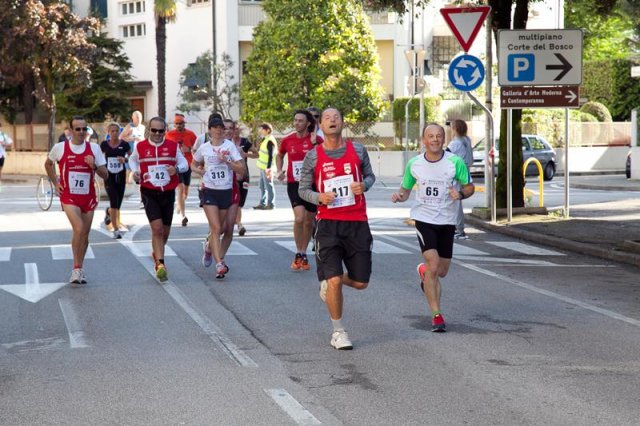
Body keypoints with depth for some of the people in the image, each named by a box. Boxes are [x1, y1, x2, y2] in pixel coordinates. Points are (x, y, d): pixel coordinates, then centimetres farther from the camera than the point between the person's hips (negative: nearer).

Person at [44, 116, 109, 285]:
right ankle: (76, 269, -10)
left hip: (88, 197, 3)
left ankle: (79, 269, 26)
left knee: (84, 234, 10)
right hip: (69, 197, -3)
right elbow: (48, 164, 16)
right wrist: (55, 183, 8)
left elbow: (105, 175, 0)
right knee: (79, 229, -21)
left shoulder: (94, 148, -1)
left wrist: (94, 166, -18)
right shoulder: (60, 148, -4)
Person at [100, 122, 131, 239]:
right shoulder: (104, 145, -1)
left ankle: (109, 212, 45)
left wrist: (125, 159, -15)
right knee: (114, 202, -12)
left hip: (120, 176, 2)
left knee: (118, 203, 7)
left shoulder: (124, 145, -2)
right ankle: (116, 229, -4)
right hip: (109, 176, -2)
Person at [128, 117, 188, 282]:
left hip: (168, 193, 2)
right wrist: (135, 172, -1)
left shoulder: (173, 146, 1)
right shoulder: (140, 146, 0)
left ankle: (156, 253, 42)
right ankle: (160, 265, -17)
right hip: (149, 193, -2)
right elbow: (132, 160, 19)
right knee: (157, 228, -16)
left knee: (165, 231, 13)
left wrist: (177, 169, -15)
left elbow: (184, 164, 7)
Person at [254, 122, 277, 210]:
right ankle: (262, 203, 22)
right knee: (262, 186, 15)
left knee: (268, 185, -3)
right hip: (263, 167, 10)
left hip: (267, 168, -10)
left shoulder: (270, 141, -18)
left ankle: (271, 204, 4)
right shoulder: (265, 139, 13)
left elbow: (271, 156, -22)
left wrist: (268, 168, -25)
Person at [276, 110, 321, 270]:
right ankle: (298, 254, -3)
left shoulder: (316, 140, -5)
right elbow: (279, 156, 22)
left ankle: (304, 254, 28)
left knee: (308, 221, 9)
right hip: (294, 184, 0)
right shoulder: (287, 140, 2)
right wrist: (279, 171, 7)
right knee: (299, 218, -19)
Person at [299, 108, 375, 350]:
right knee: (334, 280, -9)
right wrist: (319, 197, -14)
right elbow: (303, 189, 7)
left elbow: (370, 175, 17)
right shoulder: (313, 156, 1)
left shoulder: (357, 150, 5)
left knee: (360, 283, 4)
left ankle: (329, 282, 37)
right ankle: (338, 332, 6)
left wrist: (364, 185, -7)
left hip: (357, 222, 2)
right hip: (328, 223, -2)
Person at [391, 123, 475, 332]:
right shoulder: (414, 164, -1)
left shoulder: (455, 162, -7)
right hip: (424, 219, -1)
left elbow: (470, 187, 3)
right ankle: (436, 315, -9)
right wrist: (400, 196, -11)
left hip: (447, 221, 1)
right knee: (433, 265, -17)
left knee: (442, 271, 10)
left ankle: (424, 271, 48)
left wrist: (461, 194, -19)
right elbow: (406, 189, 12)